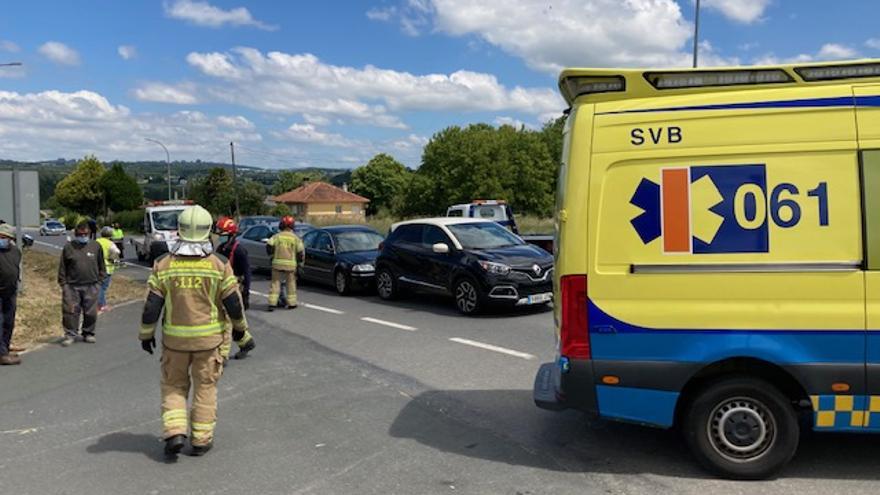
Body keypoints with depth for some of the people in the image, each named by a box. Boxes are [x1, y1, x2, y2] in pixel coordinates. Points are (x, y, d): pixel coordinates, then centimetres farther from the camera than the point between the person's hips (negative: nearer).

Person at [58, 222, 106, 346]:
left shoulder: (96, 246, 6)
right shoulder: (69, 247, 4)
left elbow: (101, 266, 12)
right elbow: (62, 268, 7)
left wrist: (99, 281, 6)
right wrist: (63, 283, 1)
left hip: (91, 286, 1)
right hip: (72, 286, -1)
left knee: (91, 312, 5)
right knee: (70, 311, -1)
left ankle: (88, 334, 19)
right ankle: (70, 334, 10)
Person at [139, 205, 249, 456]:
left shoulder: (164, 264, -6)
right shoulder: (219, 265, -9)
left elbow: (151, 305, -4)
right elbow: (233, 303, -4)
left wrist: (146, 333, 9)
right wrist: (240, 327, 13)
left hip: (174, 338, 1)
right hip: (208, 338, -1)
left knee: (173, 386, 17)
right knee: (205, 388, 11)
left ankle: (174, 432, 4)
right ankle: (201, 439, 17)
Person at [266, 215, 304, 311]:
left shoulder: (277, 236, 1)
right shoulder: (295, 238, 1)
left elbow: (269, 245, -8)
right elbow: (301, 251, -1)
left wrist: (272, 254, 10)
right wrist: (300, 261, 16)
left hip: (277, 263, 0)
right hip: (290, 264, 0)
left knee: (275, 283, 5)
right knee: (291, 284, 11)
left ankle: (272, 303, 0)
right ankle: (291, 303, 14)